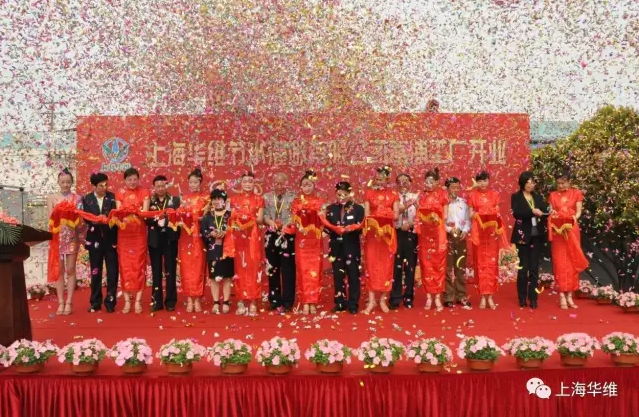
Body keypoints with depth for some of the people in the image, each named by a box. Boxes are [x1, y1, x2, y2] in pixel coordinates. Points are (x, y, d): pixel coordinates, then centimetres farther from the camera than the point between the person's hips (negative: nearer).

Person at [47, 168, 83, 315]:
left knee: (70, 270, 2)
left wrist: (72, 221, -20)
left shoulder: (77, 198, 3)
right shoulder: (51, 198, 5)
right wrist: (61, 220, -21)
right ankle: (61, 302, 11)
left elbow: (80, 219, 0)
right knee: (58, 270, 4)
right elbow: (51, 218, -3)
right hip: (57, 237, 1)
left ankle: (69, 302, 7)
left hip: (72, 237, -1)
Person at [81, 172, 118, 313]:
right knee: (95, 272, 10)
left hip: (111, 239, -1)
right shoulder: (87, 199, 2)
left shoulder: (113, 197, 1)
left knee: (112, 272, 1)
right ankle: (95, 302, 20)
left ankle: (110, 302, 11)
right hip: (95, 239, 1)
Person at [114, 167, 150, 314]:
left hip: (139, 234, -1)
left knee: (139, 266, 0)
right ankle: (127, 301, 8)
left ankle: (138, 301, 6)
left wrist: (135, 213, -28)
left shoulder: (144, 193, 4)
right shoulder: (119, 193, 6)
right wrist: (122, 217, -24)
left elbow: (145, 211, -7)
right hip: (124, 235, 1)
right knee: (125, 266, 1)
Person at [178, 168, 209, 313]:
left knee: (198, 267, -2)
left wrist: (193, 217, -14)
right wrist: (180, 220, -15)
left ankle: (197, 299, 4)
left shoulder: (206, 198, 4)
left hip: (199, 236, -2)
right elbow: (180, 215, 5)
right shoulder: (184, 198, 11)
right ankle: (189, 299, 4)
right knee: (186, 267, 0)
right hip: (186, 236, 2)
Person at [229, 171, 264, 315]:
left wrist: (249, 218, -15)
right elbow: (232, 218, 5)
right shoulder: (235, 199, 10)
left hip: (254, 237, -1)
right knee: (239, 267, 0)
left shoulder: (259, 199, 6)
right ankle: (241, 301, 6)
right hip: (238, 236, 1)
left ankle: (253, 302, -2)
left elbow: (260, 220, 0)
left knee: (253, 267, -4)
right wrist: (235, 224, -15)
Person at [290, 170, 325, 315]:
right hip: (301, 240, 0)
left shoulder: (319, 202, 6)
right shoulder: (296, 202, 7)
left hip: (315, 240, 0)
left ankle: (313, 302, 5)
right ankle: (305, 302, 4)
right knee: (303, 270, -1)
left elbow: (323, 221, 3)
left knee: (314, 270, -1)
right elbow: (293, 221, 3)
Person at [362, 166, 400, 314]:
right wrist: (374, 221, -19)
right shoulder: (369, 193, 6)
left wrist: (385, 217, -17)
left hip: (388, 232, 1)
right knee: (371, 264, -3)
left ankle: (383, 300, 12)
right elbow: (366, 214, 0)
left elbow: (396, 215, 0)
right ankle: (371, 301, 1)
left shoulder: (393, 194, 7)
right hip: (372, 232, -1)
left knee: (386, 265, 2)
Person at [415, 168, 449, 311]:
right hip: (424, 233, 3)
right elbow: (418, 214, 9)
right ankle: (429, 296, 10)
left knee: (438, 264, 0)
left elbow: (445, 215, -1)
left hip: (438, 233, -2)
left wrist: (437, 218, -19)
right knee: (426, 264, 3)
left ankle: (438, 297, 4)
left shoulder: (442, 194, 1)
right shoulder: (422, 195, 9)